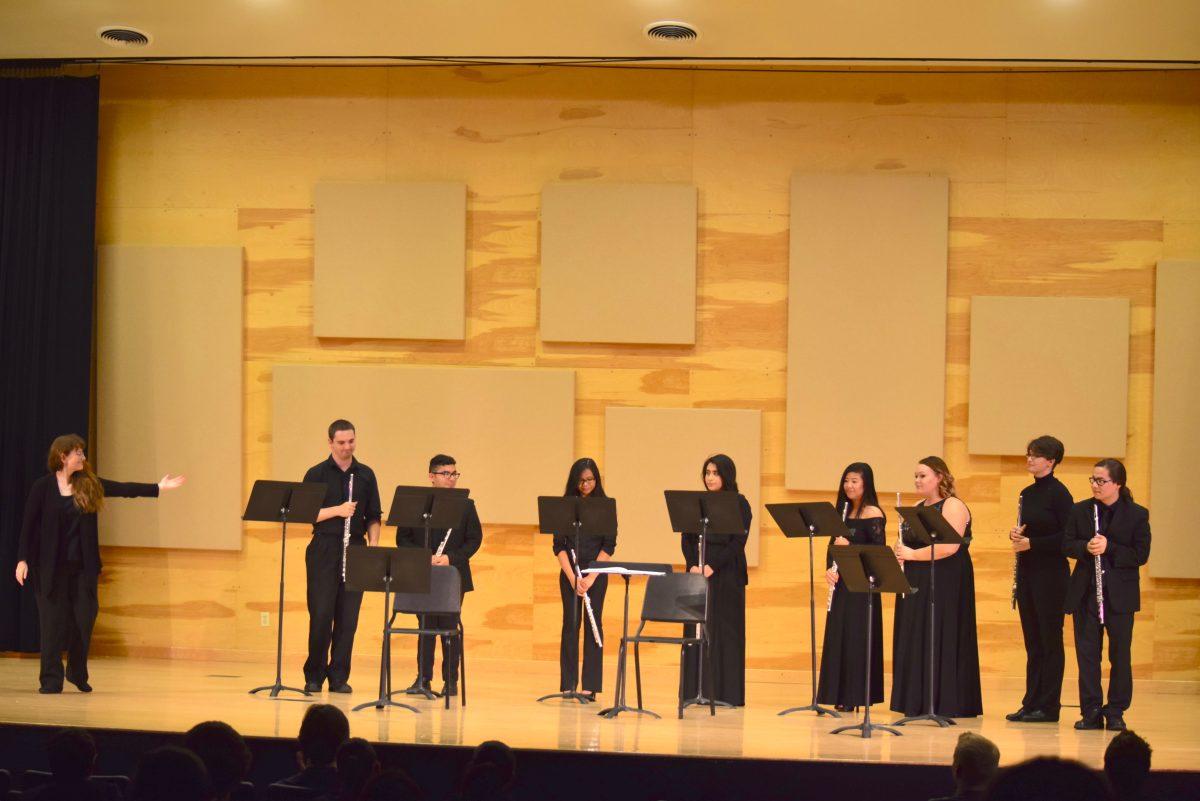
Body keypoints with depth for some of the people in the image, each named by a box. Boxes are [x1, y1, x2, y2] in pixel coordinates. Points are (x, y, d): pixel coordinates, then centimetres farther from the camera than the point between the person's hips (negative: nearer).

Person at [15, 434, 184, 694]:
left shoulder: (88, 484, 5)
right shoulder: (43, 486, -5)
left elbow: (123, 489, 1)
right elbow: (29, 524, -4)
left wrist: (158, 487, -6)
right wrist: (22, 559, -10)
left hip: (83, 565, 4)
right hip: (51, 565, -4)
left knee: (84, 618, 4)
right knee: (53, 621, -2)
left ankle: (77, 673, 21)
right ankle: (51, 679, 4)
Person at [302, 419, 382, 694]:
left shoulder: (365, 475, 11)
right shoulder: (317, 474, 1)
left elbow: (373, 516, 13)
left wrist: (373, 543, -3)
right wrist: (337, 510, -16)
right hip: (324, 550, -3)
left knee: (348, 617, 1)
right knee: (321, 615, -3)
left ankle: (339, 677, 8)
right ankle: (314, 676, 8)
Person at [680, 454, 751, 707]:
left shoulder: (739, 503, -2)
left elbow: (738, 542, -10)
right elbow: (686, 538, 7)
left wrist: (713, 566, -18)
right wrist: (692, 564, -9)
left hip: (726, 573, -4)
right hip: (698, 572, 4)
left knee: (725, 630, -1)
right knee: (697, 629, 3)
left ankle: (726, 692, 2)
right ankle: (696, 689, 7)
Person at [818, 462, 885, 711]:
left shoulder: (873, 513, -8)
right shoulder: (843, 510, 14)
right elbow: (833, 544, 13)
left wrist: (850, 546, -24)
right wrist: (829, 569, -4)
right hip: (841, 583, 7)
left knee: (856, 637, -6)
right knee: (837, 636, 7)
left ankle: (855, 696, -1)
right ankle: (840, 695, 13)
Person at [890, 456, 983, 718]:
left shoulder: (953, 506, -9)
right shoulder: (918, 508, 17)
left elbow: (949, 547, -21)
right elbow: (906, 543, 21)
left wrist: (912, 554, -17)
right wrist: (899, 551, -3)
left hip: (945, 585, -8)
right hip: (916, 584, 8)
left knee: (941, 641, -7)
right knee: (915, 642, 6)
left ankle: (945, 704, -3)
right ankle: (917, 702, 11)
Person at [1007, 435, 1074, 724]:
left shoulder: (1058, 493, -10)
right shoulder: (1027, 493, 13)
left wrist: (1031, 543, -18)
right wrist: (1016, 535, -1)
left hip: (1050, 573, -8)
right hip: (1027, 572, 8)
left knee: (1050, 639, -2)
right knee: (1032, 639, 10)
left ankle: (1048, 706, 3)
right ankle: (1031, 703, 15)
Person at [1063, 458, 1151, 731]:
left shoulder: (1137, 514, -3)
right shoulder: (1080, 510, 6)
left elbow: (1141, 555, -8)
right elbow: (1067, 545, 4)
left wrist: (1109, 548, -19)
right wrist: (1086, 547, -17)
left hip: (1120, 595, -2)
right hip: (1085, 593, 2)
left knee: (1119, 654, 3)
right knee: (1087, 653, 3)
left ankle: (1116, 712, 13)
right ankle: (1091, 712, 10)